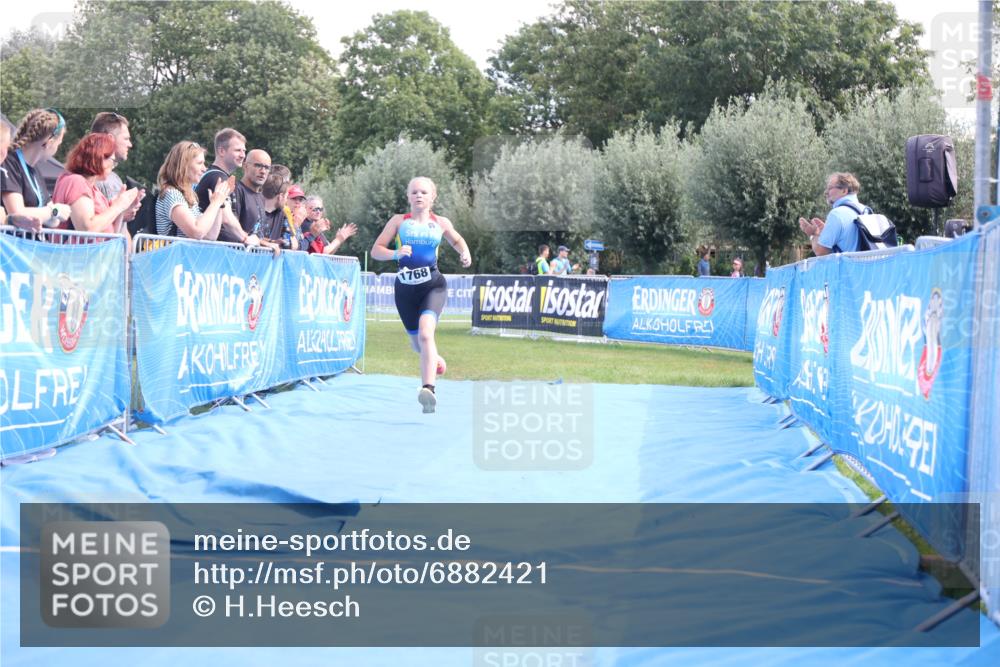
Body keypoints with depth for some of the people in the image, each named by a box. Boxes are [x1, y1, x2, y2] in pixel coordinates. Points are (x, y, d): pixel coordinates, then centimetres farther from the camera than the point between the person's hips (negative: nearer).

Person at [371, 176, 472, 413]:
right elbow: (376, 250, 1)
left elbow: (457, 240, 28)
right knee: (417, 343, 14)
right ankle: (435, 359, 52)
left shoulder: (441, 223, 8)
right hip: (405, 288, 2)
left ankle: (428, 389, -36)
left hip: (432, 285, -2)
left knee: (426, 333, -27)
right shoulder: (399, 221, 5)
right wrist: (395, 254, -19)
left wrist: (465, 253, 6)